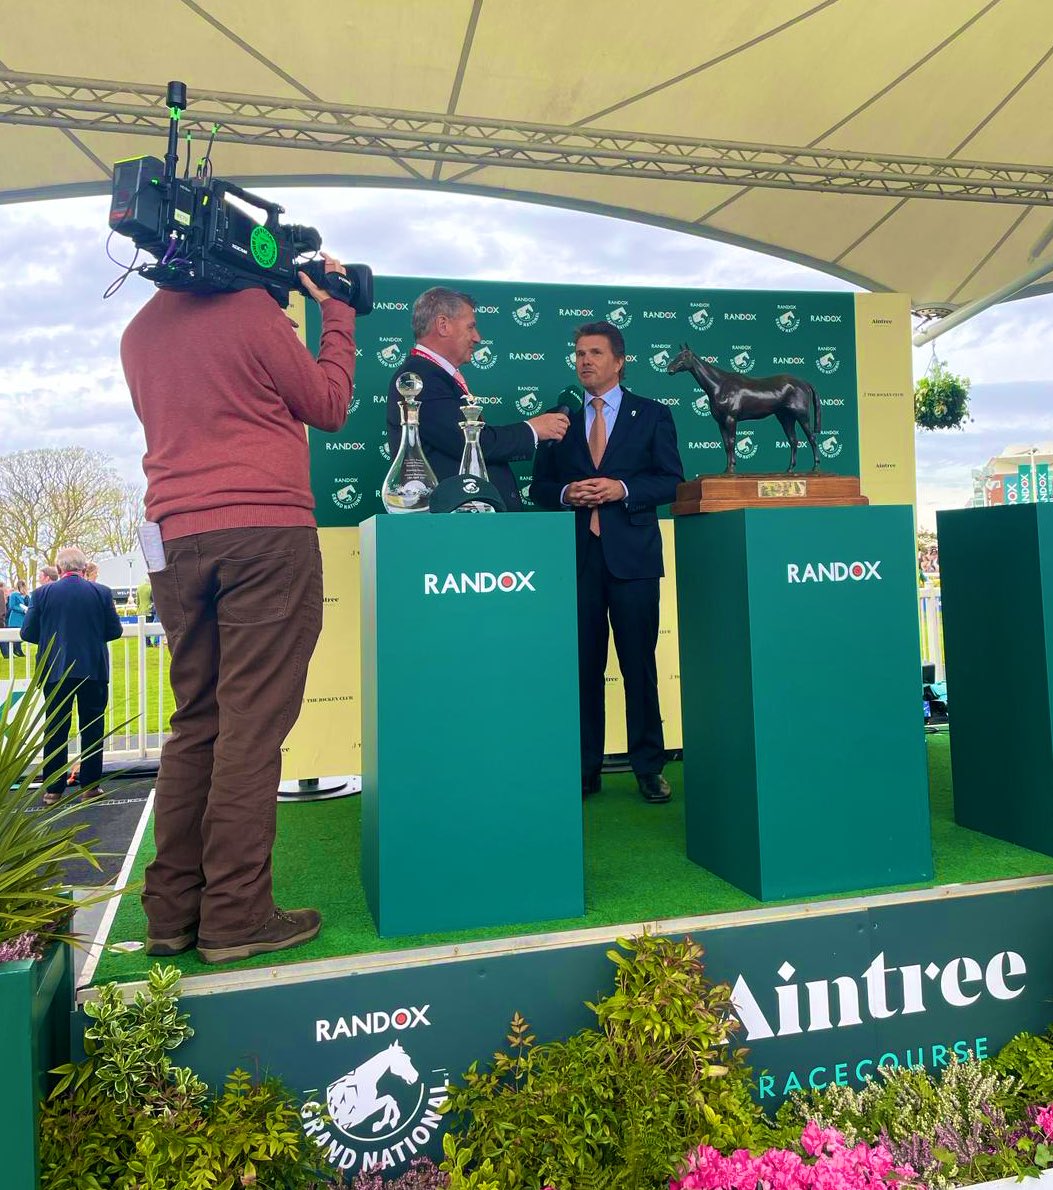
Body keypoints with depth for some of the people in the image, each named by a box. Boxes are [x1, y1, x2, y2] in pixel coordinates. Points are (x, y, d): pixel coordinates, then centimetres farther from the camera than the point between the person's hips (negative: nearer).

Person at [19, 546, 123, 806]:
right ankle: (91, 785, 11)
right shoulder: (102, 592, -4)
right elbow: (114, 631, -1)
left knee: (55, 731, 8)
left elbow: (28, 633, -1)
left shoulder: (42, 593, -4)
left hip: (56, 671, 1)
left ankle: (52, 789, 11)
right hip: (94, 670, 0)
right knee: (92, 729, 8)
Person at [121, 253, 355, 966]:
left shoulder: (139, 331, 17)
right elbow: (329, 407, 5)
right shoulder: (251, 308, -2)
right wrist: (337, 312, 17)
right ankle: (235, 916, 0)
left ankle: (172, 911, 15)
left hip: (175, 540, 7)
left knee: (195, 723, 11)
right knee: (252, 725, -4)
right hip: (266, 532, -6)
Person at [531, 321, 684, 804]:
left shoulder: (652, 415, 9)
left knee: (639, 663, 2)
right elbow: (540, 486, 12)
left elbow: (672, 480, 2)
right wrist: (566, 493, -9)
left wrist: (623, 489, -13)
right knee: (582, 665, 4)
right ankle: (584, 769, 14)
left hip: (632, 554, -1)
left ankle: (648, 768, 13)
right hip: (576, 556, 2)